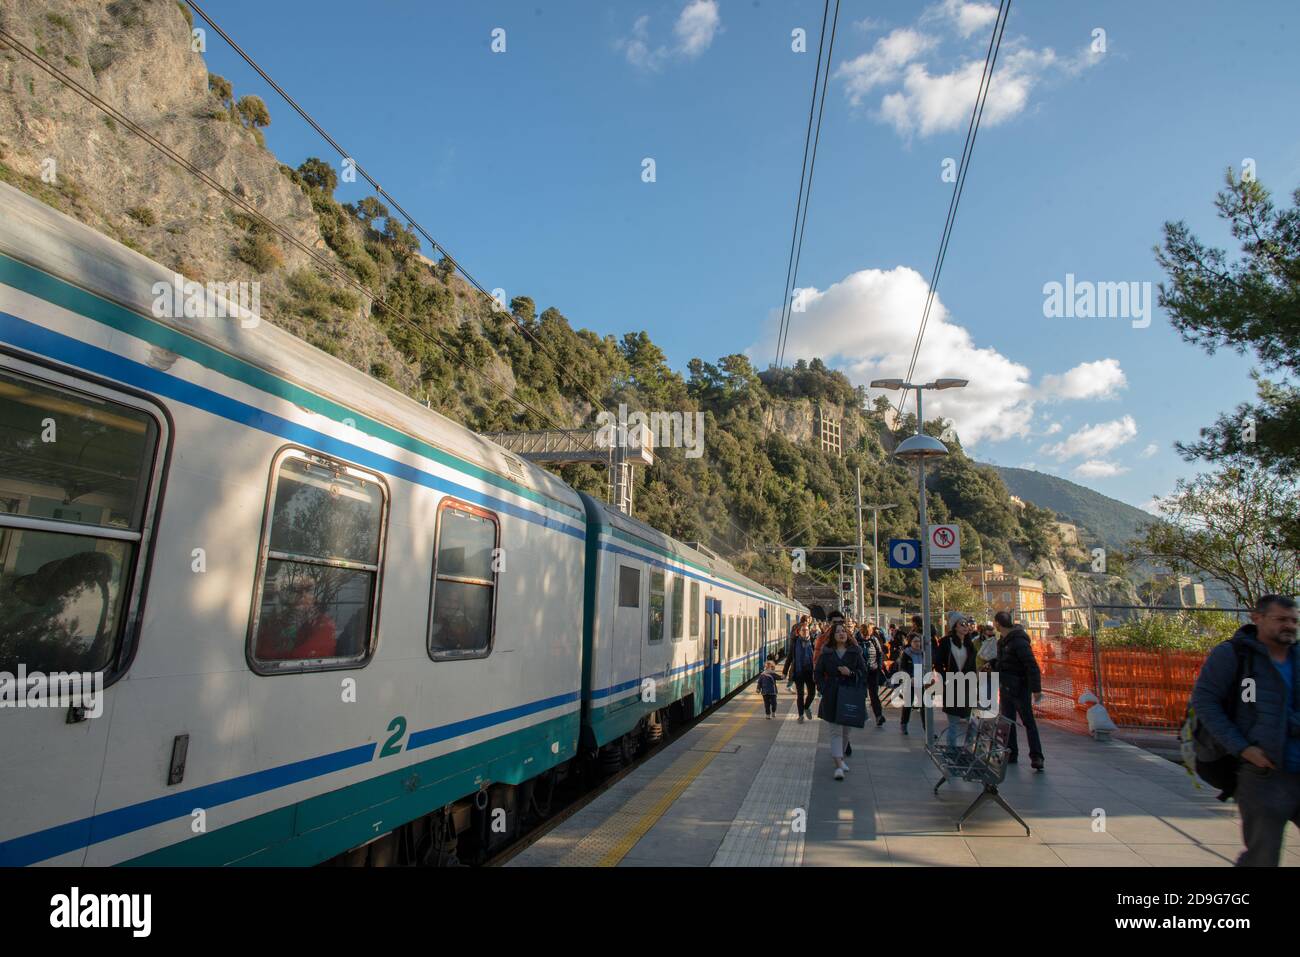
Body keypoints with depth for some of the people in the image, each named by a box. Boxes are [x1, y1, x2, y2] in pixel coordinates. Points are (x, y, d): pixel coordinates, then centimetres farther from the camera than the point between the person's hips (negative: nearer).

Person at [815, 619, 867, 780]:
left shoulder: (855, 652, 2)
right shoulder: (826, 653, 2)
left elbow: (863, 672, 3)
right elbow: (819, 673, 6)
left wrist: (851, 673, -15)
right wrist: (823, 690, -5)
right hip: (832, 697, -1)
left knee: (846, 729, 14)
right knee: (835, 730, -6)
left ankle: (841, 757, 33)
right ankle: (839, 766, -9)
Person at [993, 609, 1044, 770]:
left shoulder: (1018, 641, -20)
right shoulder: (1003, 640, 9)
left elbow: (1032, 666, -23)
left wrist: (1036, 689, -24)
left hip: (1019, 687, -9)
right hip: (1005, 687, 9)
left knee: (1028, 722, -3)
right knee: (1007, 722, 13)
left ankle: (1036, 756, 0)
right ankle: (1011, 754, 20)